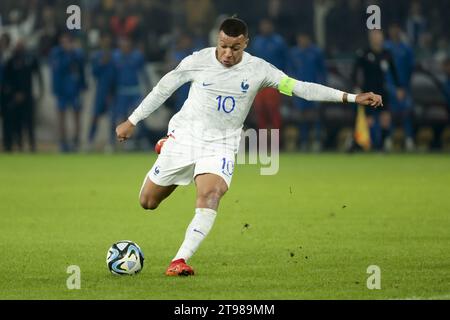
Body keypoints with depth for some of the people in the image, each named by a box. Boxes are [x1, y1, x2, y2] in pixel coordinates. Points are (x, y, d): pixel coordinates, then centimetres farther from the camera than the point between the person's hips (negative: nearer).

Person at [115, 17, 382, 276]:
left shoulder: (258, 70, -8)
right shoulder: (198, 62, -9)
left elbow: (300, 88, -10)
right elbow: (163, 88, 3)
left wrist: (352, 97, -17)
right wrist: (132, 121, 6)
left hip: (221, 145, -1)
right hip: (185, 135, 1)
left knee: (209, 197, -28)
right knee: (148, 202, 8)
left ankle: (180, 261, -30)